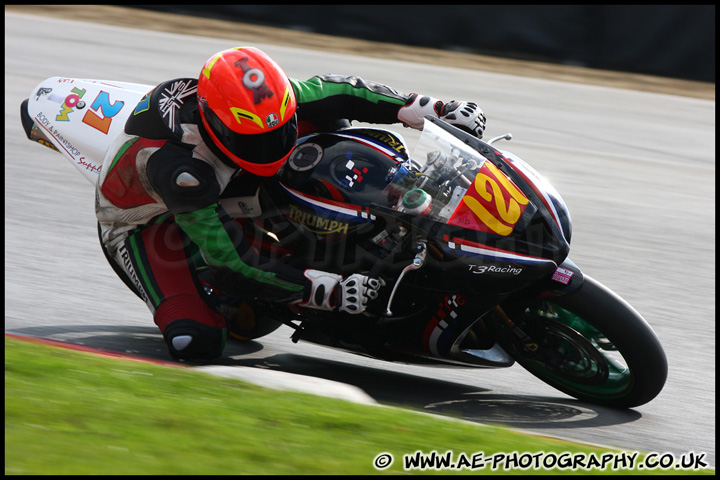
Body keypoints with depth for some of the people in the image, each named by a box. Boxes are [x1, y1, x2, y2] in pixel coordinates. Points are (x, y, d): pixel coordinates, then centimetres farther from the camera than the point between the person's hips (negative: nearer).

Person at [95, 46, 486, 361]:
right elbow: (232, 260, -41)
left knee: (325, 119, -8)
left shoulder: (261, 102, -25)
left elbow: (333, 93, -10)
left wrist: (435, 110, -19)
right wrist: (329, 292, -44)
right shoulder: (175, 167, -43)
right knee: (196, 342, -28)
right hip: (143, 226, -6)